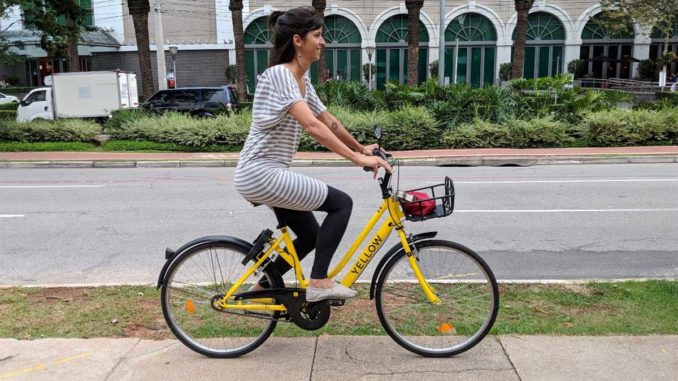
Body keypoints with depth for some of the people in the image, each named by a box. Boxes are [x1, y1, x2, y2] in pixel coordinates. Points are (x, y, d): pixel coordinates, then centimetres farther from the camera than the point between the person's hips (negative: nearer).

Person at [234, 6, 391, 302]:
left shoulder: (302, 79, 11)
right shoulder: (278, 74, -18)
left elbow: (328, 120, 20)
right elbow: (313, 126, -29)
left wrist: (361, 148, 26)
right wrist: (357, 159, -30)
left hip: (269, 174, 10)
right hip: (261, 174, -10)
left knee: (309, 236, 17)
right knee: (341, 203, -10)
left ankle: (262, 288, 30)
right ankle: (319, 282, -4)